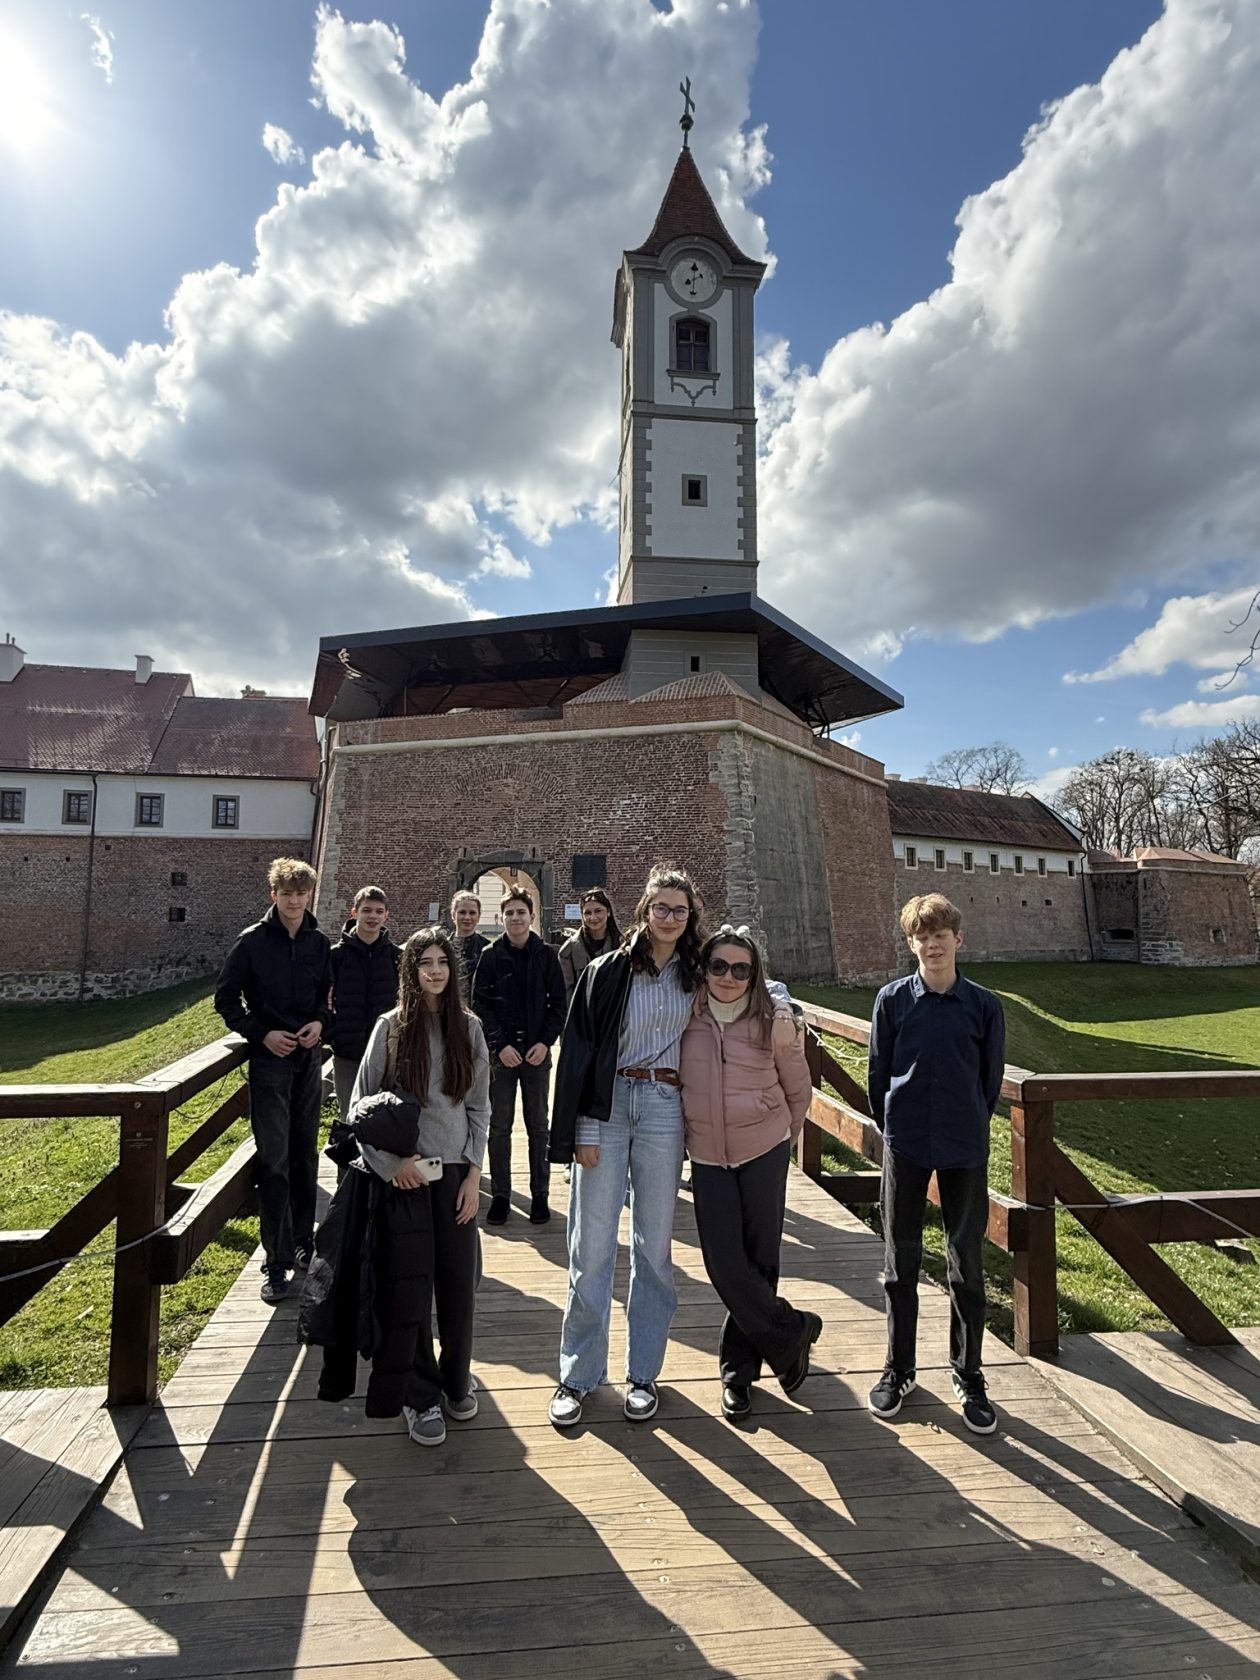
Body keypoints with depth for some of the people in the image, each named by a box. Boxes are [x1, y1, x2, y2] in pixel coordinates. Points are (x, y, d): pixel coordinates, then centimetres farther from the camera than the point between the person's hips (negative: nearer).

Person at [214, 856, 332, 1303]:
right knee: (274, 1160, -4)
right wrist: (261, 1034, -12)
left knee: (304, 1155, 13)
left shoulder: (319, 944, 4)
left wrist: (320, 1021, -5)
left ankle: (302, 1241, 27)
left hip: (308, 1058, 4)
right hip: (268, 1058, -4)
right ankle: (277, 1264, 2)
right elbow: (225, 998, -2)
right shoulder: (253, 941, -6)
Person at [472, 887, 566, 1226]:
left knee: (537, 1125, 8)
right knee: (499, 1126, 5)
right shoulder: (491, 956, 1)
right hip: (501, 1051, 0)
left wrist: (546, 1041, -10)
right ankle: (500, 1195, 16)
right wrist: (501, 1044, -11)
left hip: (537, 1050, 0)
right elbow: (480, 1004, -2)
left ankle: (540, 1195, 17)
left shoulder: (546, 955, 3)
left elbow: (558, 1003, 2)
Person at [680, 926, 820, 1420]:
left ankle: (739, 1366, 27)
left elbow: (799, 1090, 8)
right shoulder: (687, 1018, -3)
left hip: (764, 1154, -1)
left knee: (759, 1261, 6)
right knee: (725, 1265, -4)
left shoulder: (773, 1022, -6)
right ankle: (791, 1333, 20)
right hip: (707, 1157, 1)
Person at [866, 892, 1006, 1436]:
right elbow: (878, 1074, 4)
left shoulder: (984, 1005, -3)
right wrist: (894, 1127, 8)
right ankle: (898, 1370, 28)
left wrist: (965, 1129, 11)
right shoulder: (893, 999, -4)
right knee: (901, 1264, 11)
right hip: (904, 1147, 0)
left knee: (967, 1265, 10)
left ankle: (969, 1377, 28)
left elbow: (991, 1081, 7)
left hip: (965, 1150, 0)